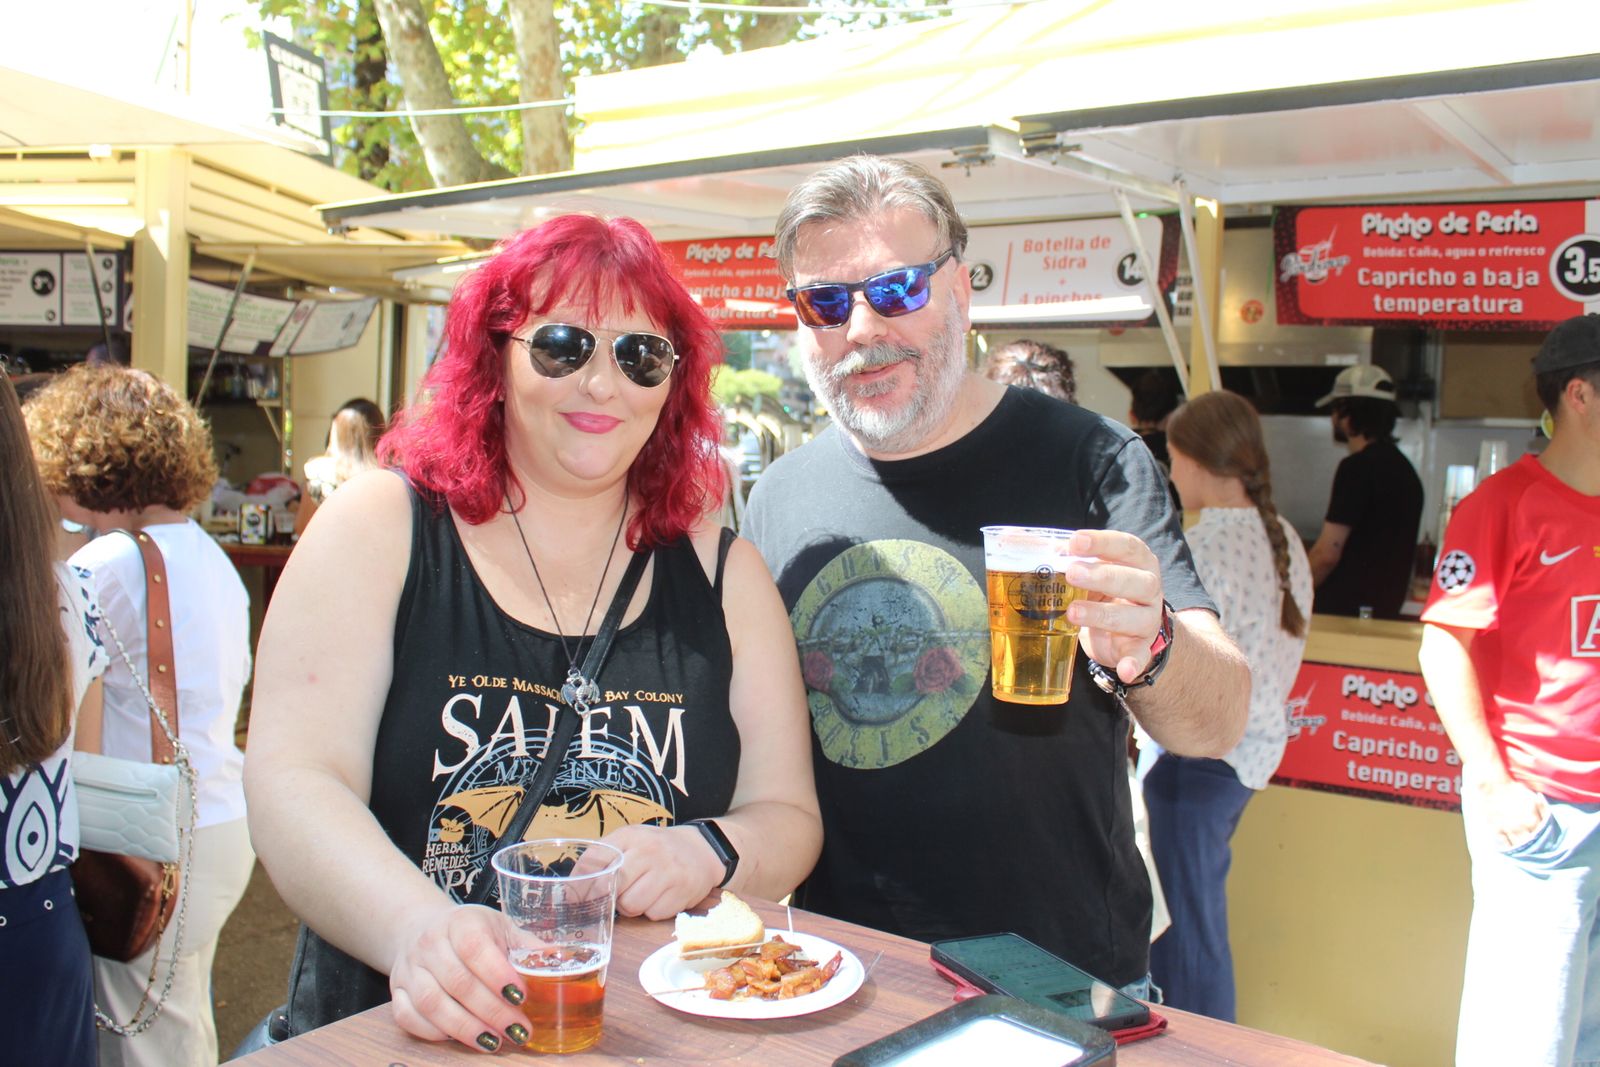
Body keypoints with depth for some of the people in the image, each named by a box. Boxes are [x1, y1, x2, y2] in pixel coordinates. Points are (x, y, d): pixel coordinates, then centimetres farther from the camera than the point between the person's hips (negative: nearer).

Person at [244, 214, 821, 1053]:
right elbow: (292, 784, -8)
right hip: (401, 1027, -1)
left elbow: (788, 818, 9)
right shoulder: (381, 527, 2)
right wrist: (414, 928, -25)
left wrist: (702, 854, -12)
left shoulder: (719, 570, 7)